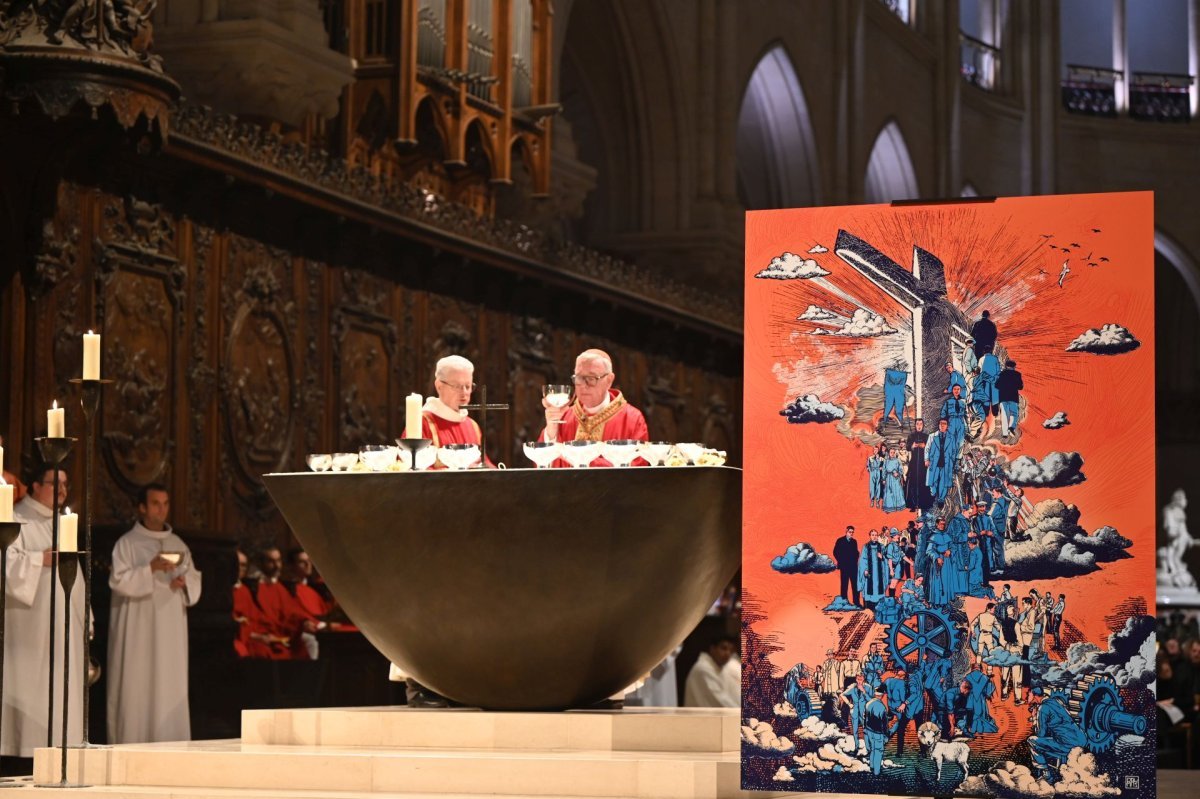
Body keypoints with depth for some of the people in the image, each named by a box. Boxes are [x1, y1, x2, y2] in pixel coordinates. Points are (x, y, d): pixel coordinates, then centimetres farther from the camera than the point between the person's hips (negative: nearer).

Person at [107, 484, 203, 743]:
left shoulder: (178, 544, 16)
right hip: (137, 629, -4)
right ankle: (130, 743, -5)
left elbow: (195, 580, 15)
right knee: (136, 686, -7)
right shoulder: (127, 543, 1)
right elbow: (118, 580, -10)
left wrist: (184, 582, -7)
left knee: (171, 688, 0)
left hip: (170, 631, 4)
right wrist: (150, 569, -21)